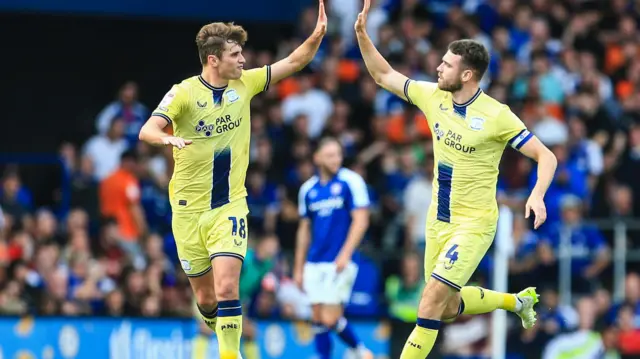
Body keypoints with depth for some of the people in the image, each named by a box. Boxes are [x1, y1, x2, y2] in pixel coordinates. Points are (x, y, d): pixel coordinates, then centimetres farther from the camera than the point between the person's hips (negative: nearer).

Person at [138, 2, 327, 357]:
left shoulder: (244, 84, -1)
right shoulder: (184, 92, -13)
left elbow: (292, 62, 4)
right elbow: (147, 130, -25)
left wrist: (317, 34, -13)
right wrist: (167, 138, -47)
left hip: (229, 206, 1)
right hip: (188, 208, -1)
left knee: (226, 287, -18)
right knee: (205, 296, 11)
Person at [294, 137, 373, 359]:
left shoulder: (351, 181, -4)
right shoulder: (308, 189, 11)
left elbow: (361, 221, -9)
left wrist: (345, 254, -19)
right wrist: (298, 268, 15)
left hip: (340, 263, -5)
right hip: (315, 264, 5)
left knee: (330, 319, -10)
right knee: (318, 319, 3)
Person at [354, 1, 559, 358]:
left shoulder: (496, 115, -18)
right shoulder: (433, 97, -2)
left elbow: (546, 156, -14)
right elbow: (384, 76, 11)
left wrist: (537, 196, -31)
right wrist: (362, 35, -2)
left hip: (474, 224, -7)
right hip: (439, 220, 7)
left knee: (433, 298, -18)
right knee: (447, 308, 16)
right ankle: (518, 301, 39)